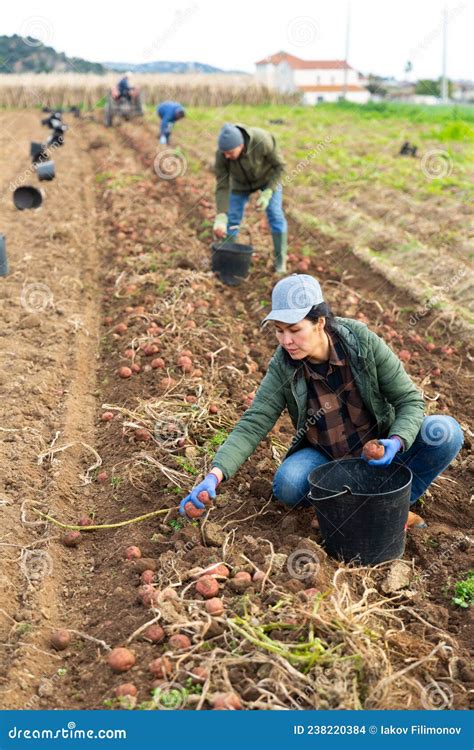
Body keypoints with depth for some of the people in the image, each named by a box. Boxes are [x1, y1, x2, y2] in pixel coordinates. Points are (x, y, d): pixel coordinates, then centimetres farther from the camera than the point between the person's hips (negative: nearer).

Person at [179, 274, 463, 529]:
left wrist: (397, 441, -35)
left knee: (446, 431, -25)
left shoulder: (362, 341, -21)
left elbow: (409, 399, -14)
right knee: (288, 484, -31)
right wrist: (215, 475, -33)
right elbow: (253, 425, -19)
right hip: (325, 457, 1)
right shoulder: (283, 366, -17)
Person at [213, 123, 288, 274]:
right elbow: (222, 186, -27)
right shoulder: (221, 154, -33)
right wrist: (221, 217, -37)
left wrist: (267, 193, -32)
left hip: (268, 177, -2)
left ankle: (280, 260, 5)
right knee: (232, 220, -2)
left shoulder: (262, 141, -40)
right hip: (241, 181, 2)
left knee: (275, 216, -9)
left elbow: (279, 165, -24)